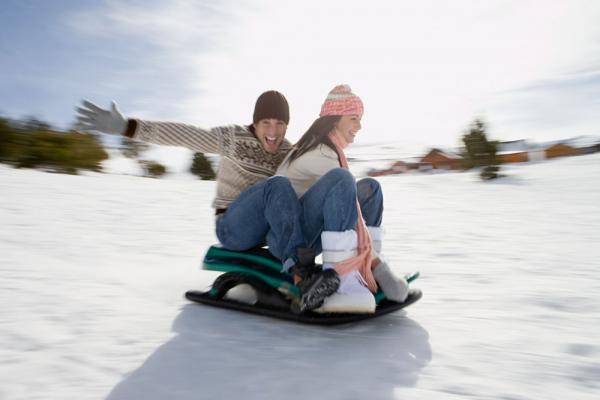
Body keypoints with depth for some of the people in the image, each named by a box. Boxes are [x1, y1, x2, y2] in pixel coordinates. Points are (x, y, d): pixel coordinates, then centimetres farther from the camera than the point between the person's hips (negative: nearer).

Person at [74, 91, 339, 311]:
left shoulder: (288, 152, 9)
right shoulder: (234, 138, -8)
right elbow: (183, 134, -17)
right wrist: (126, 127, -25)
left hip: (267, 228, 6)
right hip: (232, 227, -5)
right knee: (278, 185, -31)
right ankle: (303, 273, -42)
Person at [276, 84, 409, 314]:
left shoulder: (317, 145, 13)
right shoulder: (320, 154, -17)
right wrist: (372, 258, -18)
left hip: (309, 233, 10)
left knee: (370, 187, 7)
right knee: (341, 179, -32)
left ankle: (374, 268, -5)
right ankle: (338, 278, -34)